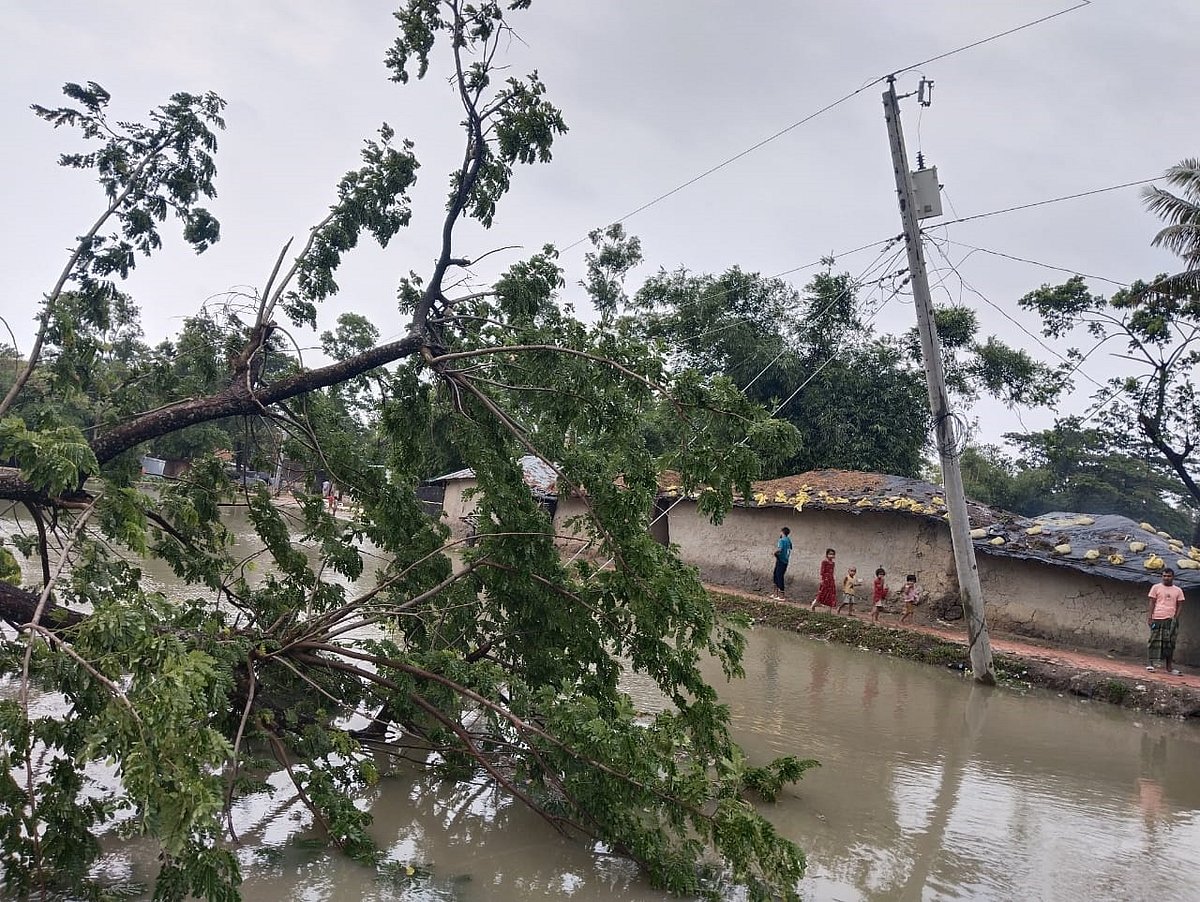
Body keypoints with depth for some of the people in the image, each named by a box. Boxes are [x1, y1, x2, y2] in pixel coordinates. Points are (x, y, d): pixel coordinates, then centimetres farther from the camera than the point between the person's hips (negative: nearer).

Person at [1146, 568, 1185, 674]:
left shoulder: (1178, 590, 12)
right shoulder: (1156, 587, 6)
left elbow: (1178, 606, 12)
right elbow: (1152, 603, 4)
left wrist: (1175, 618, -2)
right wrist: (1150, 617, -4)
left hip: (1171, 619, 2)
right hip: (1157, 618, -2)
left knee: (1169, 642, 0)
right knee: (1155, 640, -3)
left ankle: (1169, 666, 2)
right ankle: (1151, 663, 0)